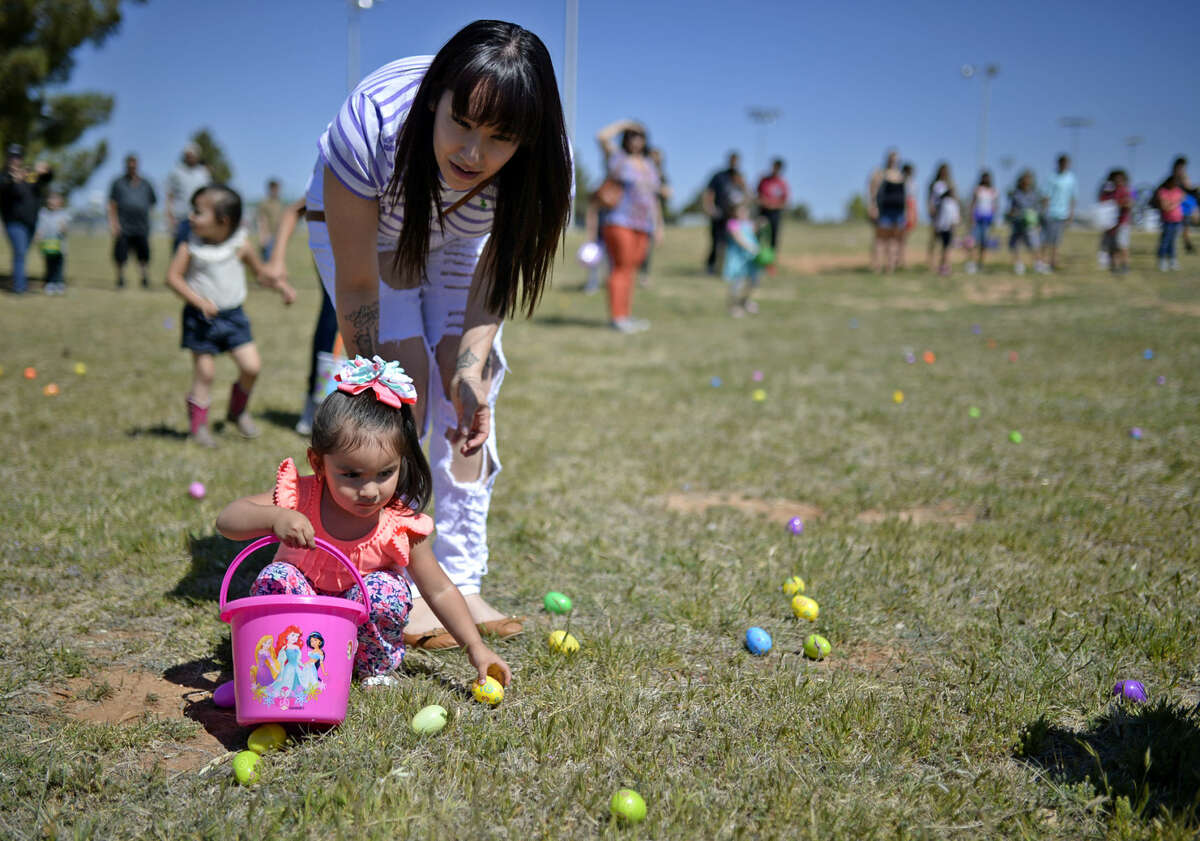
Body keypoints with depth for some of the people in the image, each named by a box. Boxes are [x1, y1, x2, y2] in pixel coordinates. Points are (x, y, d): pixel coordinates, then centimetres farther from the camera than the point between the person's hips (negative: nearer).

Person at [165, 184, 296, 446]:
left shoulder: (240, 245, -4)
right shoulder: (190, 247, -9)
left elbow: (261, 272, 9)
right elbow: (173, 276, -10)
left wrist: (282, 285, -7)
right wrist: (199, 301, -22)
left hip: (233, 315, 2)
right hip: (201, 317, -2)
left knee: (251, 366, -2)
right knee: (204, 372, 0)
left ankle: (238, 410, 24)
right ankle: (198, 424, 15)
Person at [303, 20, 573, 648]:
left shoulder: (540, 165, -34)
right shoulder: (373, 124, -42)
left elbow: (497, 271, -21)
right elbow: (357, 285, -34)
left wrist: (471, 368, -34)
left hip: (458, 240, 3)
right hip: (359, 224, -2)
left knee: (471, 385, -11)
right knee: (406, 378, -18)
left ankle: (460, 582, 0)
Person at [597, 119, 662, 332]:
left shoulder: (648, 165, 19)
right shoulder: (619, 158, 2)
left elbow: (653, 198, 23)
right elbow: (602, 137, -13)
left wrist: (658, 225, 20)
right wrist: (623, 124, -3)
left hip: (642, 226, 6)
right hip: (620, 222, -6)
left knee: (631, 269, 6)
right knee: (620, 268, -10)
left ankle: (626, 315, 9)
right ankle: (616, 317, -10)